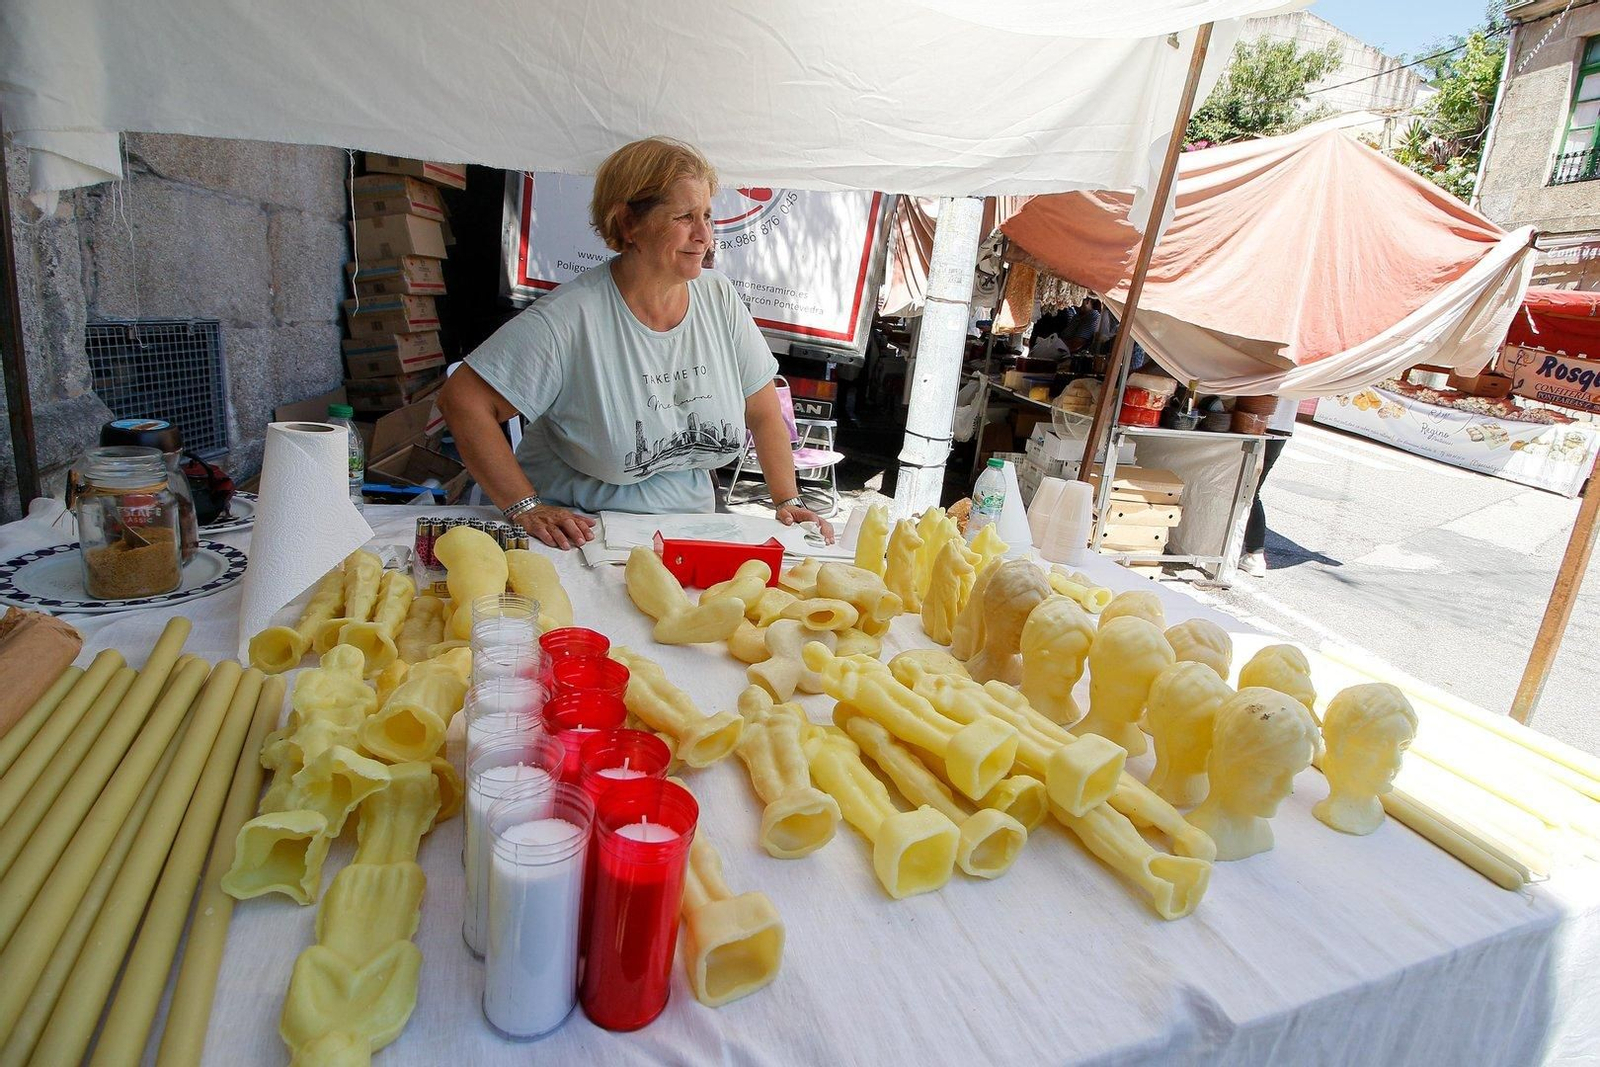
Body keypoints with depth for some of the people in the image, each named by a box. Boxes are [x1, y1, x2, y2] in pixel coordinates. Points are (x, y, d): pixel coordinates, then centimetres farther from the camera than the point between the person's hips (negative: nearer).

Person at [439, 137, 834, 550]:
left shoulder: (720, 299, 0)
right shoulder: (573, 317, -17)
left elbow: (763, 413, 9)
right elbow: (462, 399, -16)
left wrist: (788, 501, 3)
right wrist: (525, 508, -18)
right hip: (579, 535, -3)